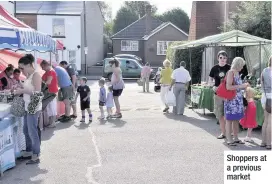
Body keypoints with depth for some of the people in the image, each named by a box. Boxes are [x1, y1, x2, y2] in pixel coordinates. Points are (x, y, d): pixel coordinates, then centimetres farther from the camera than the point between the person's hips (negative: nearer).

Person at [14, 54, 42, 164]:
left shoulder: (36, 75, -15)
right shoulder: (29, 75, 12)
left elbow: (37, 92, -22)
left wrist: (22, 90, -17)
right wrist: (20, 90, 3)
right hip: (27, 106, 9)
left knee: (32, 131, -3)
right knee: (26, 130, 17)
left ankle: (36, 156, 7)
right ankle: (29, 151, 32)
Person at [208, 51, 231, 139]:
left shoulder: (229, 68, -2)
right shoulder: (214, 68, 3)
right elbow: (210, 80, 10)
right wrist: (213, 86, -10)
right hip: (218, 94, 2)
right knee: (220, 114, 8)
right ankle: (223, 132, 20)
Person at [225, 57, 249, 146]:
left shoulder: (237, 73, 14)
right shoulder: (230, 72, -11)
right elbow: (228, 87, -19)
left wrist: (244, 85, 13)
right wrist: (241, 86, -16)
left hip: (238, 99, 8)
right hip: (231, 99, -8)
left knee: (236, 119, 12)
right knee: (229, 119, -2)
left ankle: (236, 138, 20)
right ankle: (229, 139, 4)